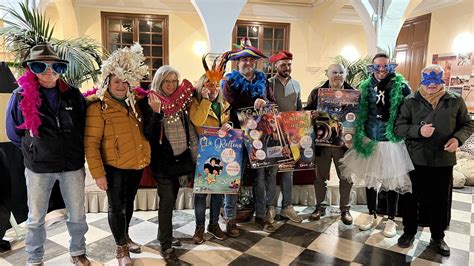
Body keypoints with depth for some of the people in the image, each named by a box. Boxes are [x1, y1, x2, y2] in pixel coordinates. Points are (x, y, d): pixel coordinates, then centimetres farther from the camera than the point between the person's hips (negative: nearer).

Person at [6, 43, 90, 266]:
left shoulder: (73, 94, -1)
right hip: (38, 168, -1)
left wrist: (72, 149, 9)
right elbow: (13, 132, 6)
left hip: (73, 165, 1)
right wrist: (34, 151, 7)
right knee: (36, 218, 14)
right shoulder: (21, 95, -5)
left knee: (77, 215, 13)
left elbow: (83, 126, 10)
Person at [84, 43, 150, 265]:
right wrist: (98, 173, -18)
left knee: (128, 203, 20)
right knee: (116, 207, 5)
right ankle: (121, 247, 25)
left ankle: (125, 237, 42)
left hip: (136, 165, 6)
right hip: (114, 168, -6)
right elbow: (91, 143, -16)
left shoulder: (133, 104, 8)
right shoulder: (98, 107, -12)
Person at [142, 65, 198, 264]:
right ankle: (166, 246, 10)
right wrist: (156, 112, -29)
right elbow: (149, 135, -20)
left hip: (180, 157, 5)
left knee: (171, 199, 17)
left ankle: (165, 234, 36)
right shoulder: (150, 103, -9)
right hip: (162, 160, -5)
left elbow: (189, 128, 13)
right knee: (167, 200, -3)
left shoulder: (181, 101, 6)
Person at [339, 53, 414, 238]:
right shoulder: (365, 87, 2)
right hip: (369, 140, 3)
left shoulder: (400, 86, -7)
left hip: (392, 142, -3)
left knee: (392, 180, 8)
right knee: (369, 178, 13)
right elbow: (359, 112, 8)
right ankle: (372, 215, 32)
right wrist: (358, 135, 5)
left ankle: (391, 219, 26)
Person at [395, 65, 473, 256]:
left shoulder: (455, 101, 3)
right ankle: (409, 232, 30)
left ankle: (438, 237, 32)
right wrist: (418, 131, -22)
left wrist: (458, 138, -11)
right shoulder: (411, 101, -1)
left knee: (441, 200, 12)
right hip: (414, 159, -1)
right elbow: (399, 127, -4)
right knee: (410, 198, 10)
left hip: (444, 160, 1)